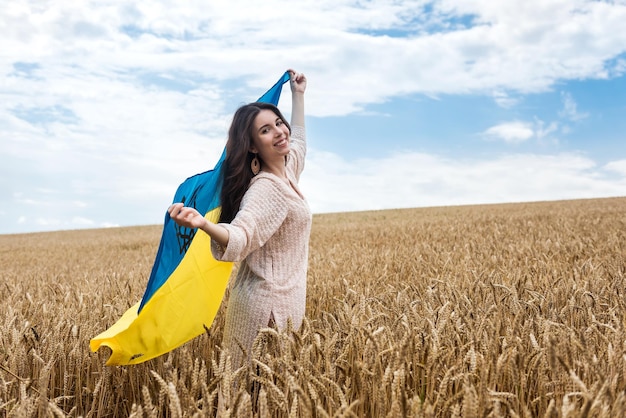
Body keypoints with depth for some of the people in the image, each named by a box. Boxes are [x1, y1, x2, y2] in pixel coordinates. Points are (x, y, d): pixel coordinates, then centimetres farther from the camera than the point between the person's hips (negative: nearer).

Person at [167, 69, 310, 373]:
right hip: (268, 305, -9)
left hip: (279, 299, 9)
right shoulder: (267, 189, -23)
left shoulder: (287, 168, 5)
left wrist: (298, 95, 30)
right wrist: (202, 223, -56)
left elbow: (298, 141, 27)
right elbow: (240, 239, -37)